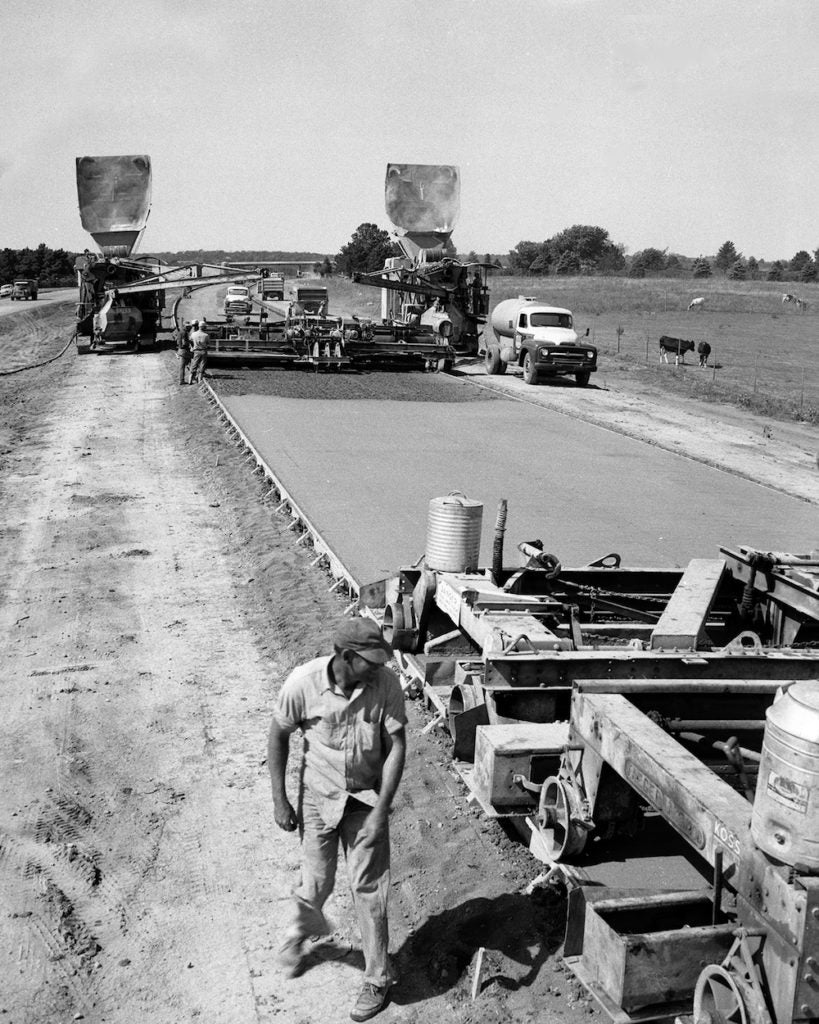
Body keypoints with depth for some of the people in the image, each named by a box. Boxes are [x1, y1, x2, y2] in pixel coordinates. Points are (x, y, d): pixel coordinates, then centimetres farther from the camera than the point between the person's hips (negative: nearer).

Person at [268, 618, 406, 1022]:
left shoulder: (386, 685, -22)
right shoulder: (304, 682, -22)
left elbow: (396, 747, -16)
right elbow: (278, 735, -7)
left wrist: (380, 813, -20)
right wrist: (279, 800, -5)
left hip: (366, 798, 0)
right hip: (318, 795, 0)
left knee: (368, 888, 3)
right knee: (317, 883, 12)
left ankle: (377, 979, 23)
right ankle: (301, 929, 48)